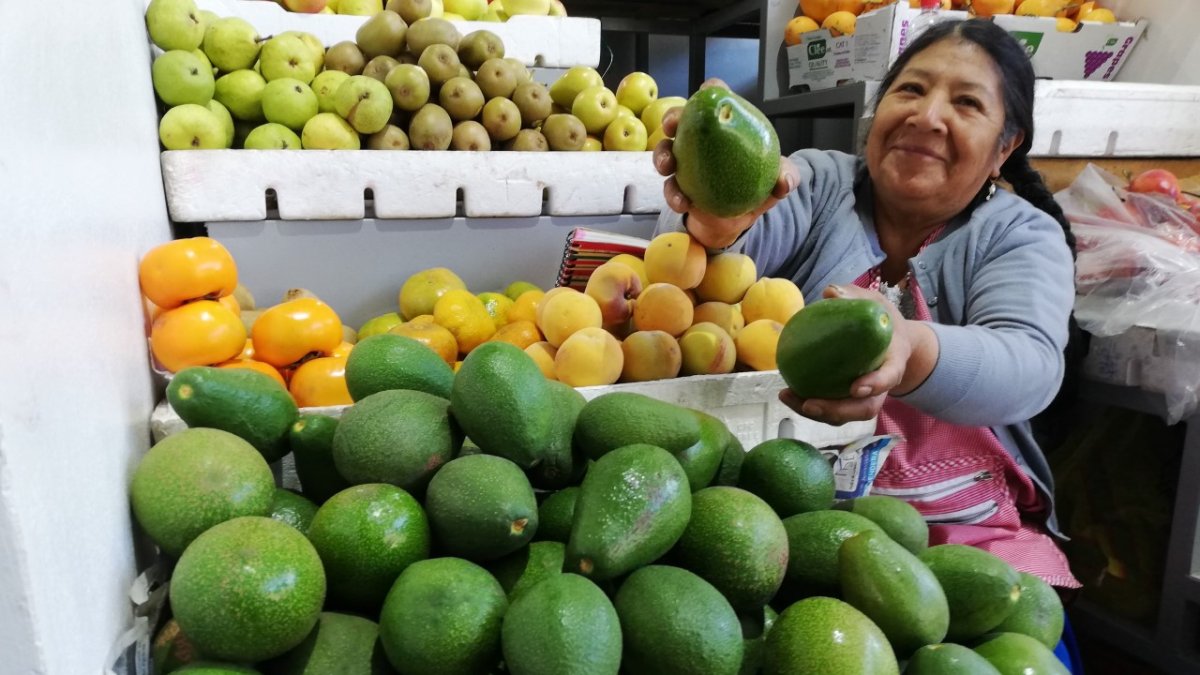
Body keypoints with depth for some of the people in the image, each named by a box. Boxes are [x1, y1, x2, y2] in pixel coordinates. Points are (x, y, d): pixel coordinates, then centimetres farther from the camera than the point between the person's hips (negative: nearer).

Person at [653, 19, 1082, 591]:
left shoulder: (1023, 234, 2)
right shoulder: (818, 181, 1)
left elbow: (1029, 367, -17)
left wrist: (910, 355, -39)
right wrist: (714, 225, -44)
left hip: (967, 527, 2)